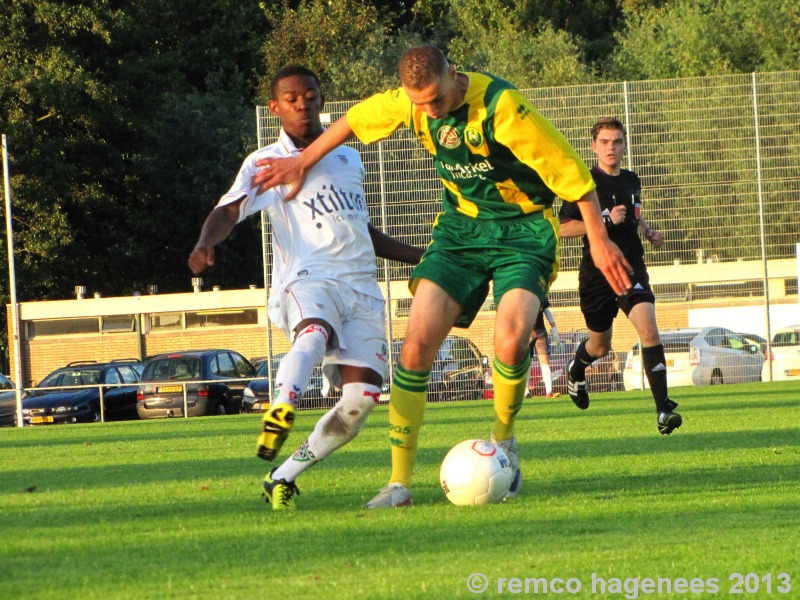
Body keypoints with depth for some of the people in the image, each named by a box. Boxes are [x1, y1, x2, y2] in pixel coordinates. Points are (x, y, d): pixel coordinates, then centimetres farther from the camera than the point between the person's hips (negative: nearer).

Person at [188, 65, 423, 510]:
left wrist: (419, 256, 33)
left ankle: (284, 477, -5)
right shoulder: (266, 163, 6)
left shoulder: (349, 158, 22)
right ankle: (282, 412, -56)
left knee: (361, 398, -14)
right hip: (308, 282, -5)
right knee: (314, 333, -41)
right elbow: (230, 210, -10)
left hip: (362, 290, 5)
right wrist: (207, 241, -32)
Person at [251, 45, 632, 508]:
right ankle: (400, 482, -3)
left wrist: (600, 241, -14)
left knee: (511, 342, -27)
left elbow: (571, 170, -18)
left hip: (523, 230, -5)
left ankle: (503, 441, 3)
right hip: (460, 224, 5)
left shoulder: (502, 105, -26)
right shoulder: (412, 102, -8)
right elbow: (357, 119, 14)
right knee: (417, 344, -9)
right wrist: (303, 163, 21)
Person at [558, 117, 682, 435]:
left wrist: (649, 232, 12)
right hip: (597, 273, -3)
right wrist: (606, 220, -20)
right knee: (600, 345, 14)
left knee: (648, 328, -20)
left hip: (632, 268, 3)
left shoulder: (631, 180, 11)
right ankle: (576, 370, 52)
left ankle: (663, 409, -24)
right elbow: (564, 227, -12)